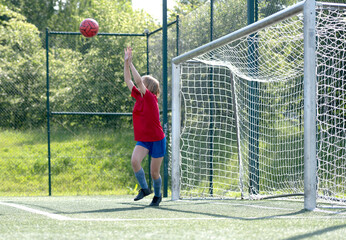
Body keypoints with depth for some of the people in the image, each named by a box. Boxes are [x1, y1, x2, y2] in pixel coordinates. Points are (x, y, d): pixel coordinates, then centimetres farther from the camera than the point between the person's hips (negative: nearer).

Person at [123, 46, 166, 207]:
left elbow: (138, 80, -23)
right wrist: (126, 63, -1)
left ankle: (157, 195, 28)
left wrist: (130, 63, -18)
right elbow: (128, 80, 7)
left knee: (154, 172, 3)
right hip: (143, 140, 5)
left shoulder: (151, 98, -14)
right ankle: (144, 188, -5)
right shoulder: (139, 97, 4)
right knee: (135, 160, -22)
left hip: (157, 140, -5)